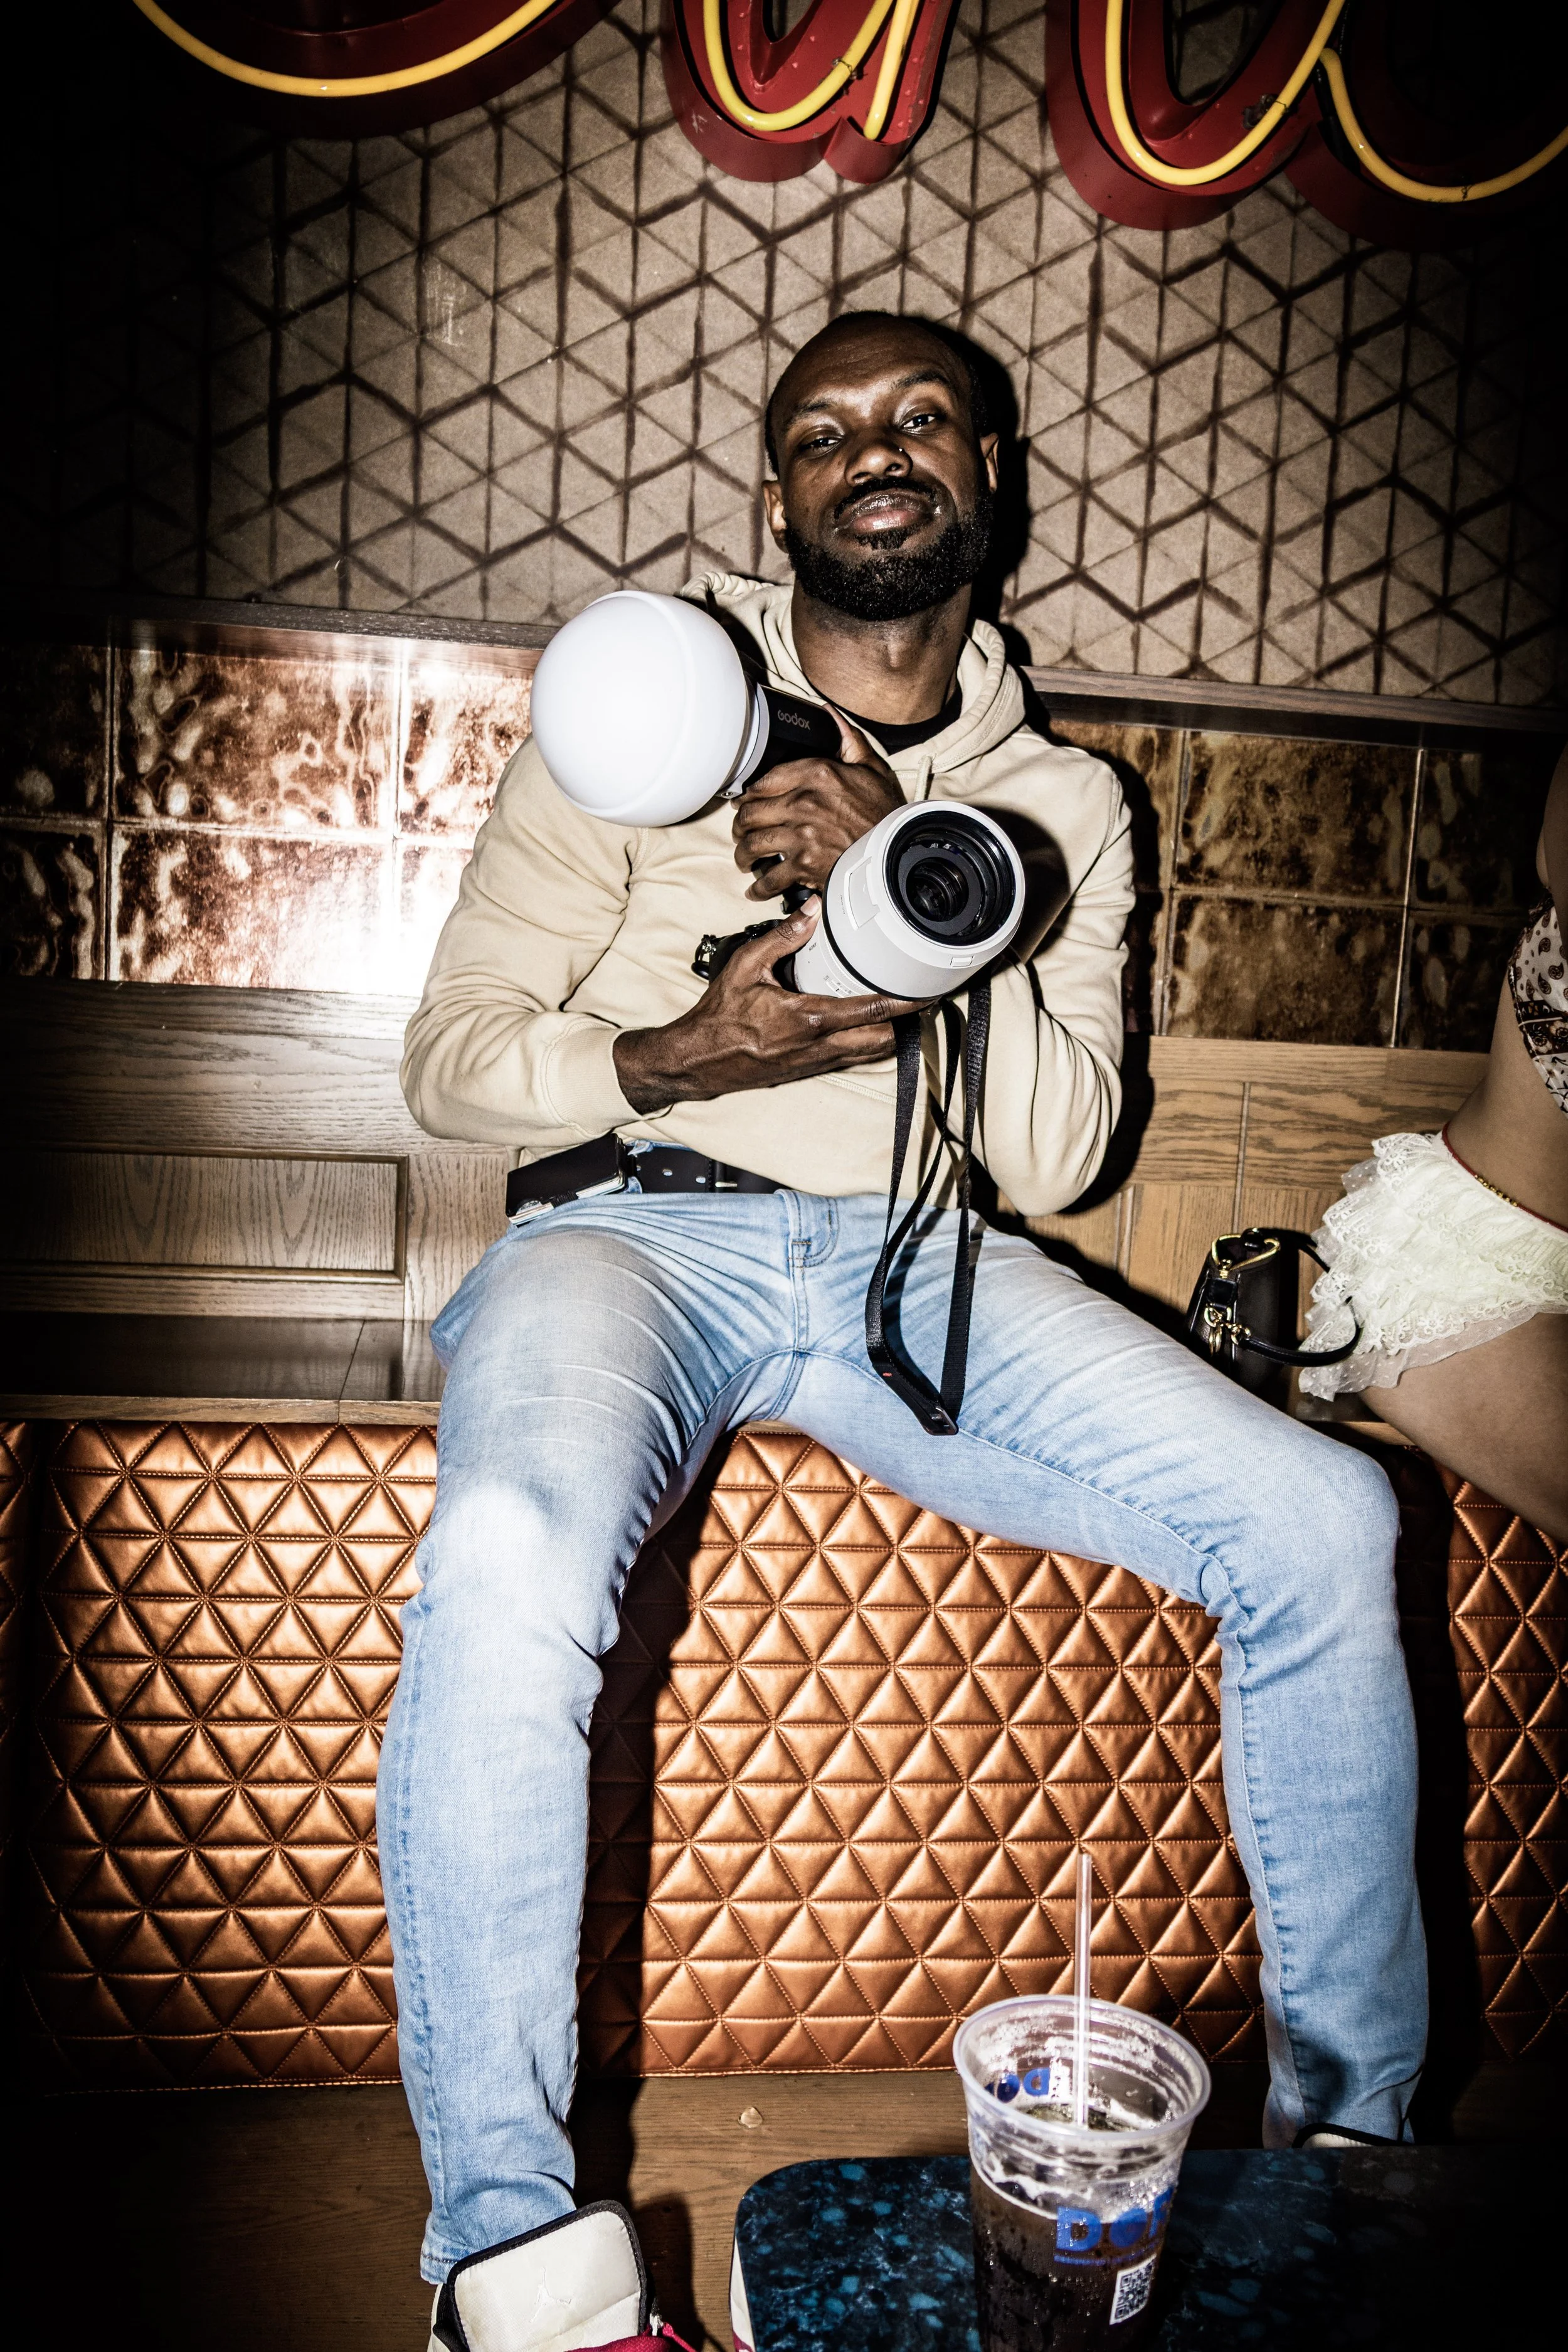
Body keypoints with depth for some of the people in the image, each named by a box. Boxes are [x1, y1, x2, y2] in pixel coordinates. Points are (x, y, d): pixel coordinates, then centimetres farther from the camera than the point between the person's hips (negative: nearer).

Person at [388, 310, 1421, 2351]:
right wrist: (679, 1054, -16)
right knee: (511, 1556, -36)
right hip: (636, 1232, -2)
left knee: (1322, 1518, -17)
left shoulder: (1063, 802, 16)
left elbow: (1055, 1153, 3)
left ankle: (1350, 2133, 4)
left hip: (916, 1260, 3)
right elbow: (454, 1058, 4)